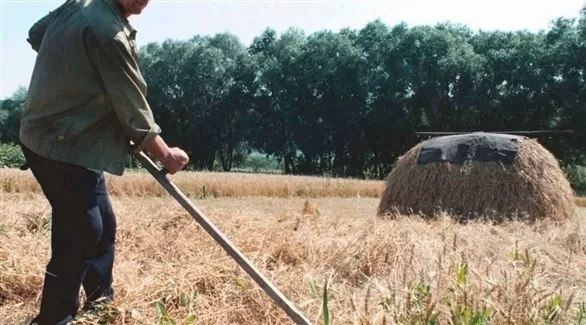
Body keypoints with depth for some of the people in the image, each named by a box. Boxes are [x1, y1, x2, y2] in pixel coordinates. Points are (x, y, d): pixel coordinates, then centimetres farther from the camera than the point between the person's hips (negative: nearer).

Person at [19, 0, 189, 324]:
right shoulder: (110, 34, -24)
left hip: (69, 140, 10)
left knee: (103, 225, 17)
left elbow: (36, 35, 20)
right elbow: (134, 112, -18)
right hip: (63, 147, -10)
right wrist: (166, 156, -5)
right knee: (81, 235, -5)